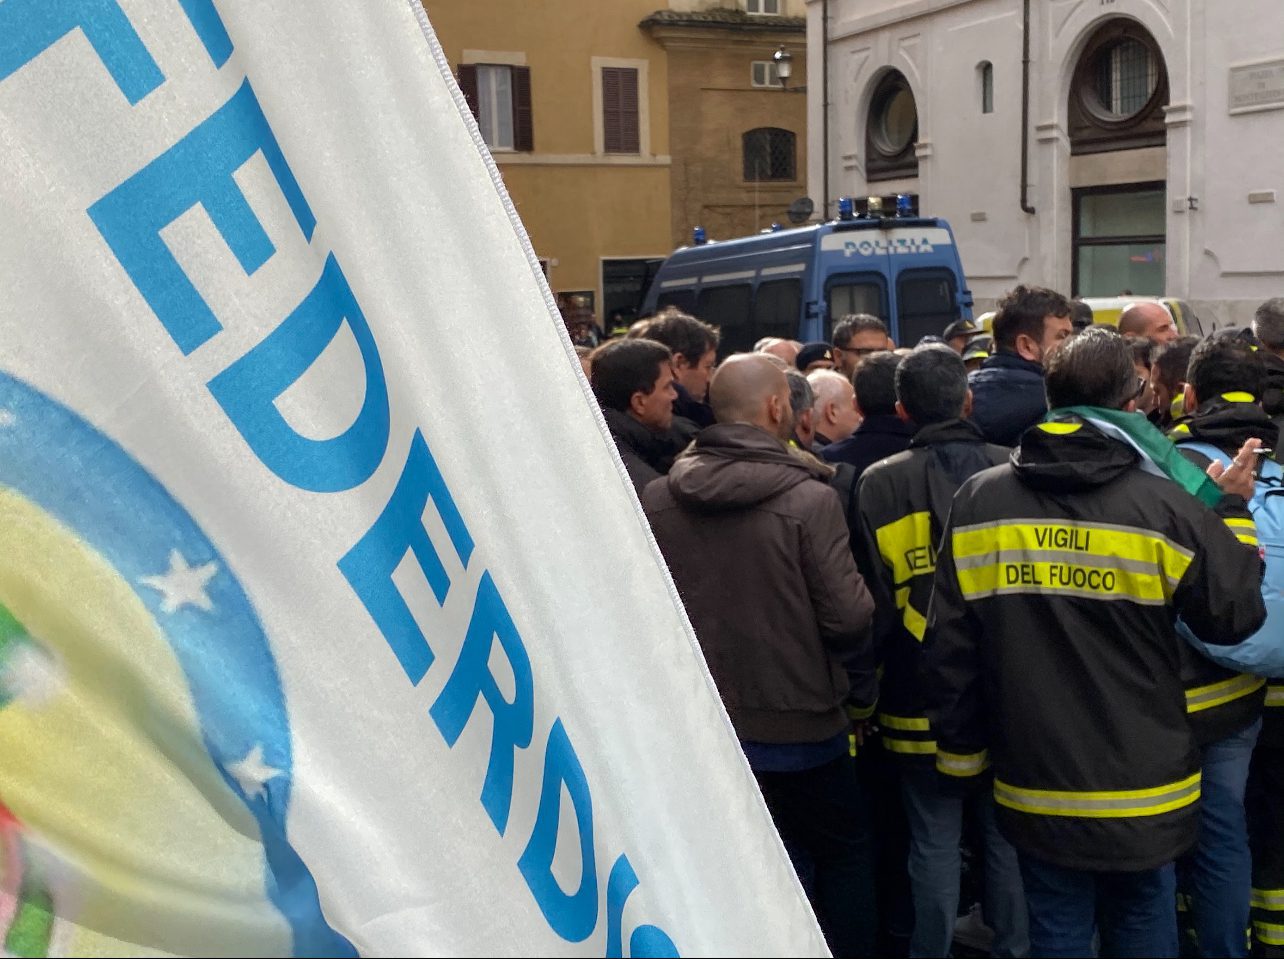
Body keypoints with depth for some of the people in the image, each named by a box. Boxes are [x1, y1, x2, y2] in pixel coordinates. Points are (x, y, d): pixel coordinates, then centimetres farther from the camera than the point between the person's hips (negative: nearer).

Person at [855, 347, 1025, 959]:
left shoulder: (880, 484, -12)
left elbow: (877, 604, -10)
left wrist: (868, 687, 4)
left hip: (923, 701, -1)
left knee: (935, 843, 9)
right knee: (1008, 836, 15)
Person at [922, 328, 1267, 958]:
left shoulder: (978, 501, -6)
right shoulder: (1164, 505, -14)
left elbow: (948, 648, -2)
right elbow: (1236, 616, -4)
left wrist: (960, 749, 10)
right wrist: (1229, 510, 9)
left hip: (1037, 790, 1)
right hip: (1143, 790, -1)